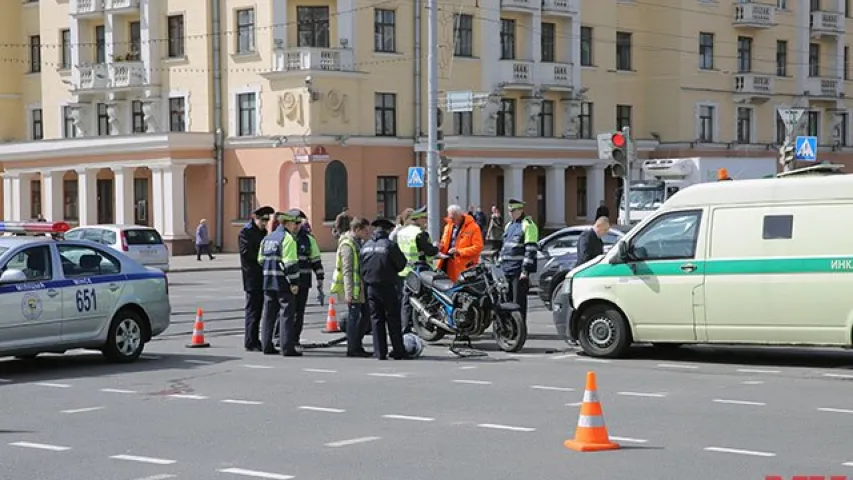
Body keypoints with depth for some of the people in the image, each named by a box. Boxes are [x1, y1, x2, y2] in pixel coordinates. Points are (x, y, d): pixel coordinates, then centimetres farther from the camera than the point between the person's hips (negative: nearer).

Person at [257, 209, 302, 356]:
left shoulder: (267, 238, 14)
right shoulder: (288, 239, -12)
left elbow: (261, 260, 15)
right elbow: (290, 263, -17)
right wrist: (294, 283, -15)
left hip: (268, 282, 8)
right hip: (283, 283, -8)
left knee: (269, 315, 12)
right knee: (287, 314, -3)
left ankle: (266, 346, 14)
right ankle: (288, 348, -4)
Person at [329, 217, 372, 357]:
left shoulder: (358, 243, 16)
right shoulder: (347, 245, -15)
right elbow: (347, 271, -20)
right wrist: (348, 293, -24)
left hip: (361, 287, 10)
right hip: (353, 288, -10)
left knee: (366, 314, 13)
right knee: (354, 316, -4)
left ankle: (357, 346, 21)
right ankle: (352, 348, 3)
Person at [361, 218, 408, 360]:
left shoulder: (366, 246, 5)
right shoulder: (390, 245, -11)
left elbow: (361, 267, 9)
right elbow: (401, 264, -5)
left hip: (371, 288, 5)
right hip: (387, 286, -5)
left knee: (376, 319, 8)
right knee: (393, 319, 2)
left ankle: (380, 352, 6)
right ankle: (398, 351, 5)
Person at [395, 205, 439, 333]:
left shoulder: (401, 232, 11)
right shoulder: (420, 234, -16)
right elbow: (429, 251, -20)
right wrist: (436, 248, 1)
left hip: (403, 272, 8)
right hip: (418, 272, -8)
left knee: (406, 301, 10)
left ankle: (405, 329, 10)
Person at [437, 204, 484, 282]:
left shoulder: (473, 228, -5)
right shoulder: (449, 226, 16)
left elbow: (478, 247, -12)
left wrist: (459, 251, -18)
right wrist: (440, 246, 0)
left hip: (464, 267, -6)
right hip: (449, 264, 6)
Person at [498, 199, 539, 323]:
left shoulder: (528, 225, -7)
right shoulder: (509, 226, 21)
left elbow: (531, 249, -14)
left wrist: (525, 269, -19)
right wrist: (499, 264, 21)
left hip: (519, 271, -8)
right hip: (506, 270, 8)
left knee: (519, 302, -7)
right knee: (507, 300, 10)